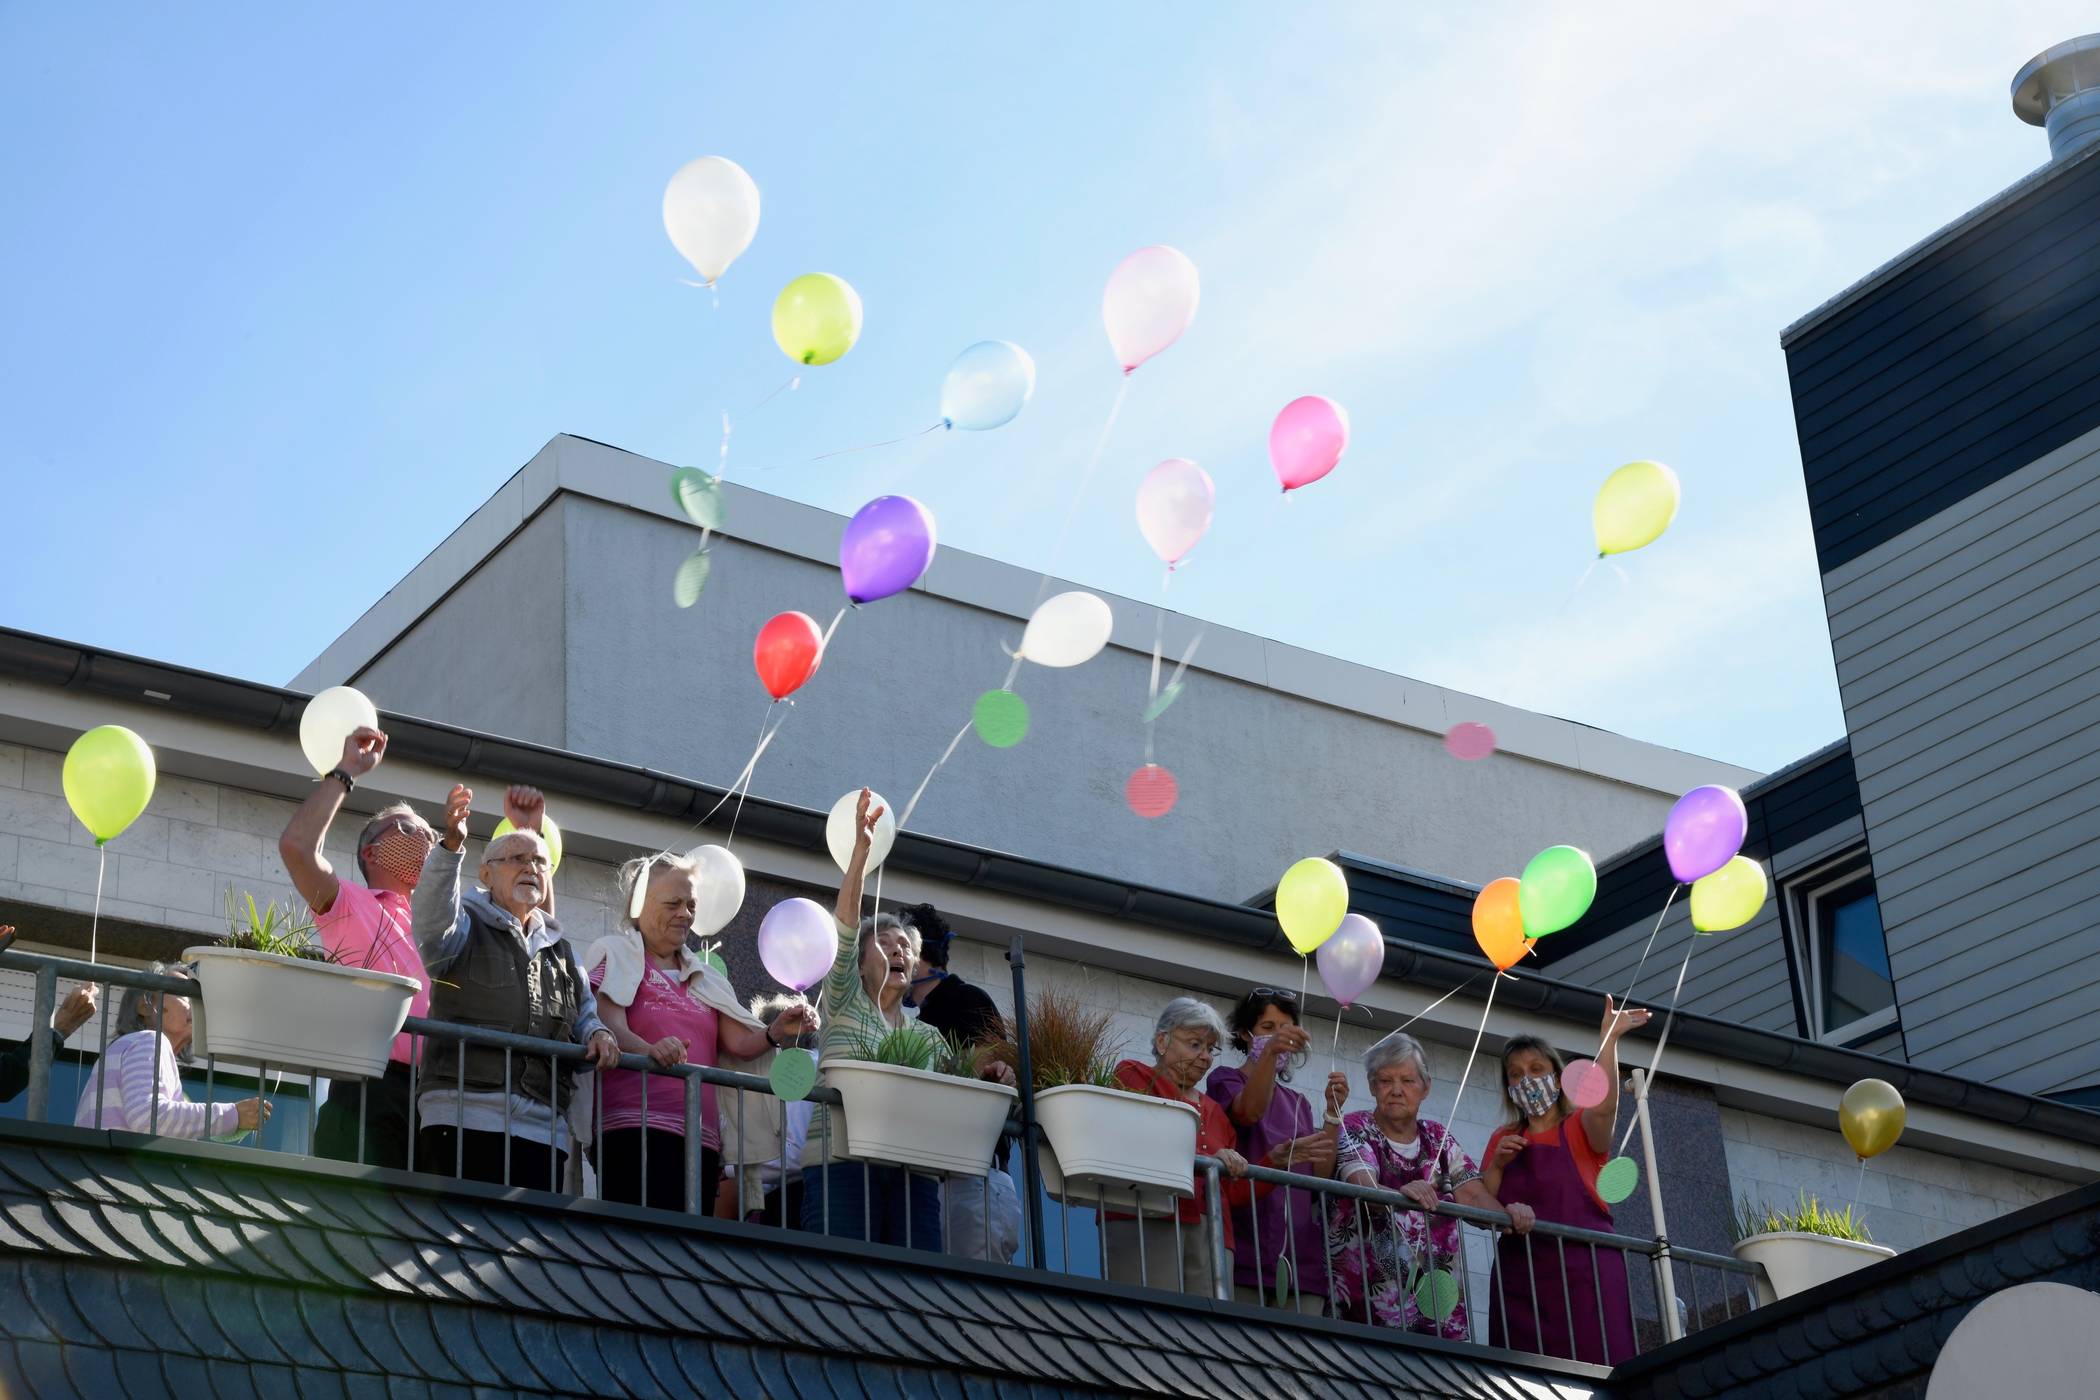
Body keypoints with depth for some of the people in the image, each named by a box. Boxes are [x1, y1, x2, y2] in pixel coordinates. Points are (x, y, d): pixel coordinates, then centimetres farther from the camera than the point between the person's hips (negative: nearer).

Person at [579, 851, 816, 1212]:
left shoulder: (703, 977, 26)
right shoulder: (615, 954, 8)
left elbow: (739, 1042, 12)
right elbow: (610, 1029, -9)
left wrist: (777, 1033, -10)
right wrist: (649, 1050, -30)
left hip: (701, 1137, 6)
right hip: (636, 1130, -6)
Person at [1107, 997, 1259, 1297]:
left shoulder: (1213, 1112, 29)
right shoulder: (1133, 1077, 12)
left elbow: (1235, 1194, 23)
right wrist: (1208, 1161, -12)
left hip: (1210, 1236, 6)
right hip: (1146, 1226, -6)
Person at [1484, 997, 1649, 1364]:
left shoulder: (1581, 1128, 9)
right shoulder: (1504, 1140, 18)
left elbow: (1603, 1105, -16)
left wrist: (1609, 1038, -23)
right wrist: (1497, 1164, -4)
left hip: (1584, 1270, -3)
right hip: (1521, 1274, 3)